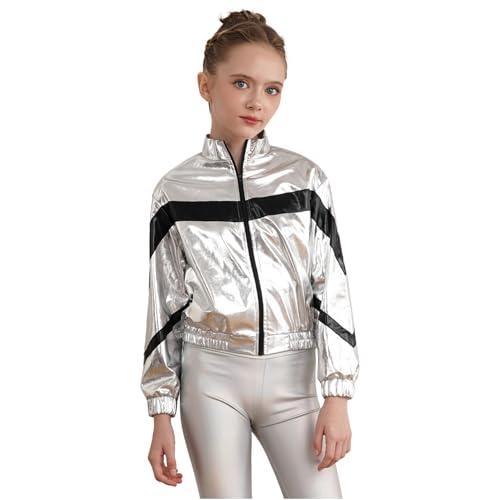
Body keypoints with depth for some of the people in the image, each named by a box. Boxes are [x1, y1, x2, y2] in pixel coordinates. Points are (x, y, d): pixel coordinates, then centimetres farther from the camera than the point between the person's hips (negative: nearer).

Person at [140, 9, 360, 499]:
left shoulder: (305, 178, 0)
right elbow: (165, 302, 4)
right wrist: (161, 413, 3)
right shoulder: (175, 191, 0)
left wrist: (337, 396, -5)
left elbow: (332, 287, 1)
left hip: (290, 375, 1)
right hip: (211, 375, 0)